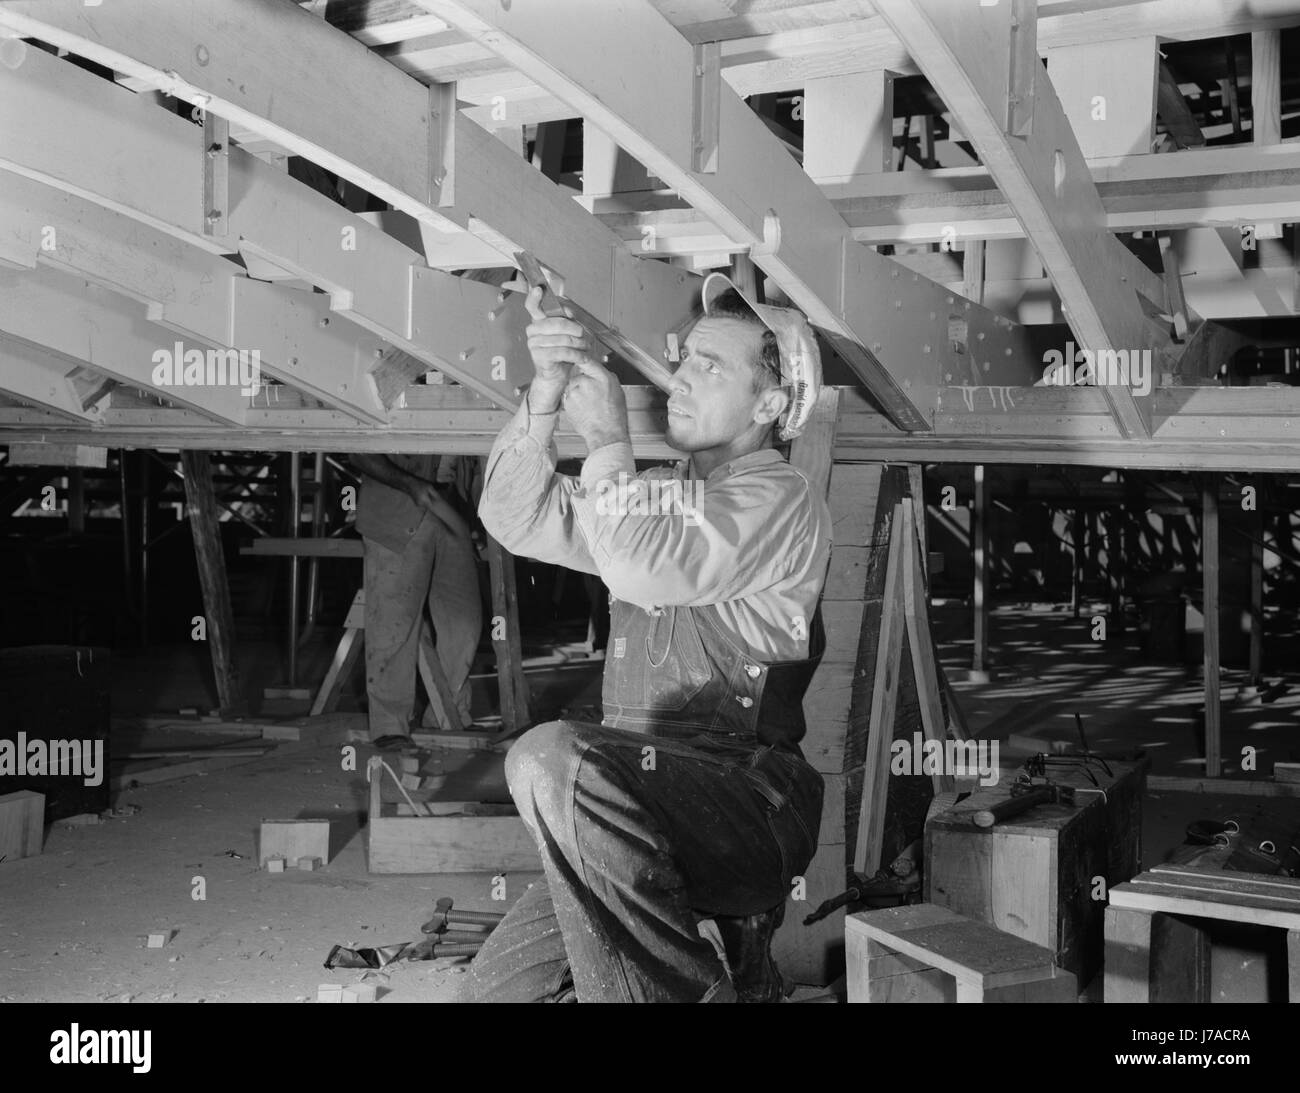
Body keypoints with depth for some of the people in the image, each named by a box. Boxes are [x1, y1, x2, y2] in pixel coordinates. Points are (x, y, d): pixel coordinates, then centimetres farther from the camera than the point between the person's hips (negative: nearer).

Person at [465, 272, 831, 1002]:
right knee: (498, 987, 1)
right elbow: (517, 519, 9)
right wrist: (545, 399, -5)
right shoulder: (660, 493, 19)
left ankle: (688, 984, -20)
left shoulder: (778, 500, -6)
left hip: (751, 813, -8)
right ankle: (721, 961, 13)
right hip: (653, 823, 8)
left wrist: (608, 442, -8)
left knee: (554, 758, -33)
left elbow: (644, 573, -21)